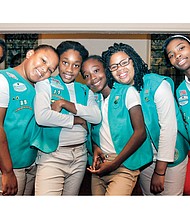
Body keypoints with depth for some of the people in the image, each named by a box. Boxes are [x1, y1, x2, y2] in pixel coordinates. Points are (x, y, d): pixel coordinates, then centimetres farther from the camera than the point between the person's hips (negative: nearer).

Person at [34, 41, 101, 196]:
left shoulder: (85, 90, 13)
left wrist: (65, 104, -13)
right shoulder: (45, 84, 0)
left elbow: (97, 117, -5)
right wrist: (76, 120, -8)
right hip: (52, 155, -4)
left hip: (80, 156, 5)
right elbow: (41, 117, -18)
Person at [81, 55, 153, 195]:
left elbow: (140, 132, -11)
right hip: (100, 163, 5)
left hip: (124, 164, -5)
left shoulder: (127, 91, -5)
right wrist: (95, 147, -4)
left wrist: (114, 163, -12)